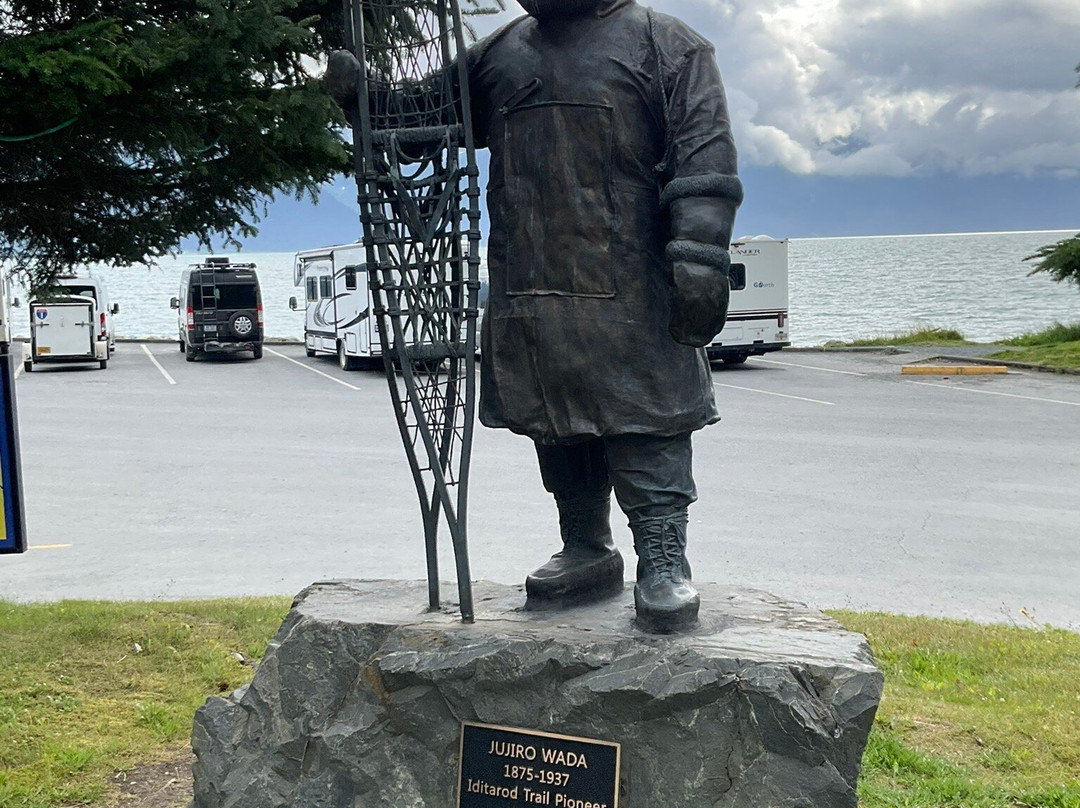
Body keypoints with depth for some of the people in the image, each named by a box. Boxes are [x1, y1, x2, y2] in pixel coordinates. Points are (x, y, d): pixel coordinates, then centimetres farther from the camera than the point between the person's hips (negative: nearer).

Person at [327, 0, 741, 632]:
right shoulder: (500, 53, 18)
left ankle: (664, 563, 3)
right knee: (557, 428, 12)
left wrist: (699, 258, -18)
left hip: (630, 295, -5)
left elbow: (705, 158, -7)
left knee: (646, 426, -6)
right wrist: (363, 91, 4)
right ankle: (588, 551, 26)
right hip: (526, 296, 6)